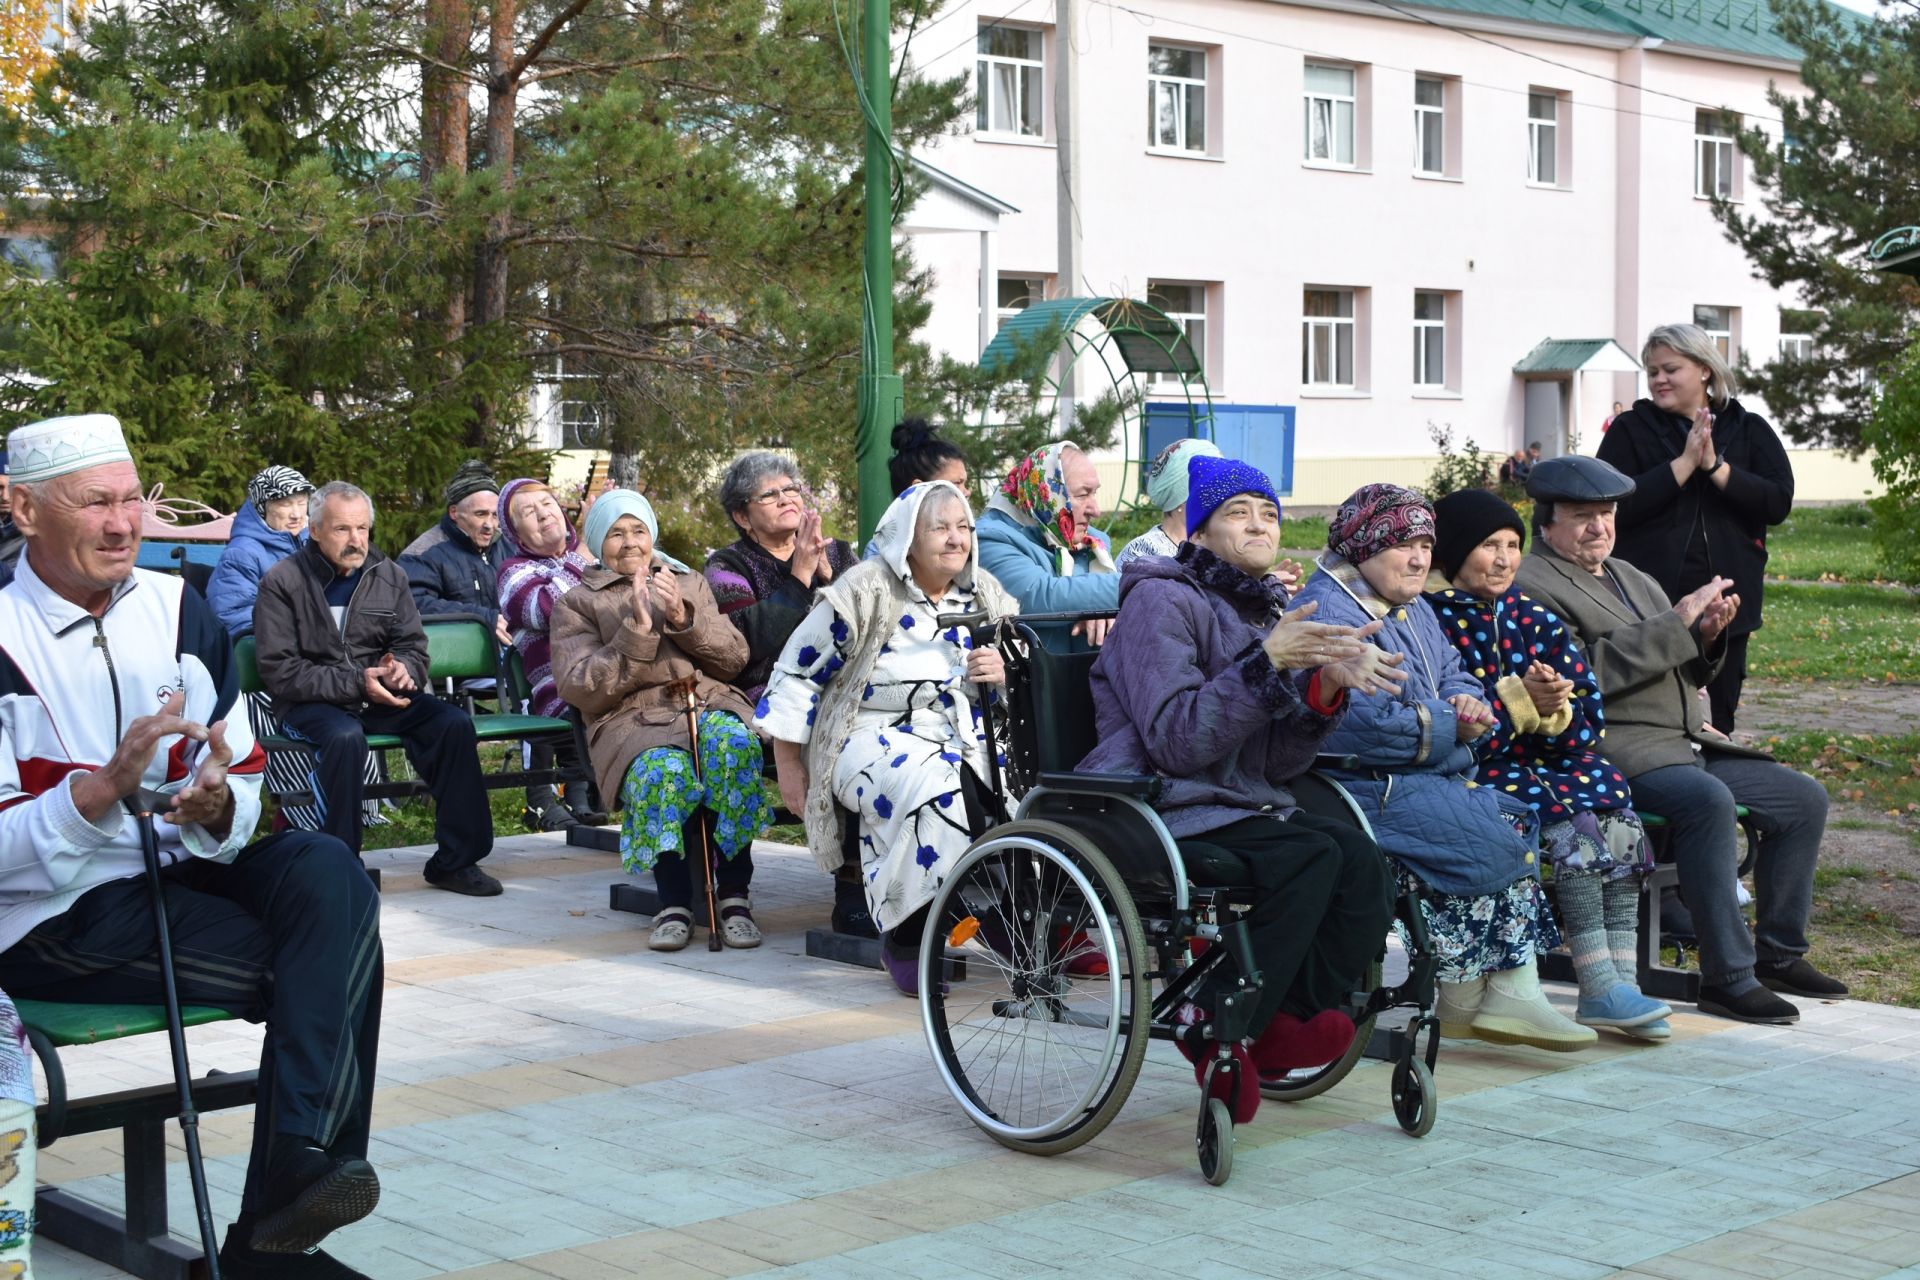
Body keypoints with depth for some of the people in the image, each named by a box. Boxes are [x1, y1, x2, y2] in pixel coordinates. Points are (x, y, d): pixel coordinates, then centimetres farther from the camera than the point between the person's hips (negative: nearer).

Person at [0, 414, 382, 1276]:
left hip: (188, 870, 6)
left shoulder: (177, 609, 9)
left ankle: (285, 1205, -28)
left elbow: (246, 780, 10)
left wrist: (218, 805, -14)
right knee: (332, 960, -22)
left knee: (328, 868, -25)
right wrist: (109, 784, -28)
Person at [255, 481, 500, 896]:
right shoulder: (282, 582, -6)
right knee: (345, 736, -38)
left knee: (455, 724, -18)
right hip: (311, 703, -5)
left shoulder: (389, 576, 9)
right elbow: (280, 671, -12)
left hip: (380, 696, 5)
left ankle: (454, 861, -10)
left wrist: (402, 670, -13)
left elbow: (414, 647, 14)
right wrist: (356, 683, -21)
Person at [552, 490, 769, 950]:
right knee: (663, 772, -39)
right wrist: (636, 630, -8)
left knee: (736, 744, -35)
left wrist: (683, 618, -3)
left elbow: (735, 658, 14)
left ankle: (733, 895, -29)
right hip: (634, 720, -2)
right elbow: (580, 690, 2)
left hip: (712, 704, 2)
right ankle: (674, 903, -25)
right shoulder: (577, 603, 18)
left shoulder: (691, 583, 27)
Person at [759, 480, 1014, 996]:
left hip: (967, 735, 5)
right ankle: (905, 938, -24)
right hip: (878, 735, -5)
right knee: (933, 790, -38)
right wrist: (789, 767, -1)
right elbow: (798, 673, 1)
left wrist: (1005, 671, -5)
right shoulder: (866, 591, -2)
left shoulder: (983, 594, 14)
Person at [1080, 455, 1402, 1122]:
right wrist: (1267, 662, -22)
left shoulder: (1265, 614, 18)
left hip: (1243, 810, 7)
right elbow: (1177, 741, -18)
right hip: (1158, 816, -7)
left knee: (1362, 859, -20)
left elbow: (1277, 763, 8)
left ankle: (1287, 1023, -9)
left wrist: (1325, 688, -9)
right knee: (1311, 855, -29)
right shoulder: (1163, 601, -5)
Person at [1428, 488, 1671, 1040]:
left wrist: (1554, 711, -13)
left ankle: (1622, 979, -26)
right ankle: (1601, 988, -29)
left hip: (1544, 759, 5)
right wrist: (1519, 701, -20)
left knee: (1613, 805, -23)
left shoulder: (1531, 617, 13)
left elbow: (1588, 717, 9)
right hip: (1470, 772, -5)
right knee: (1567, 819, -29)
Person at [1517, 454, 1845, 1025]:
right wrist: (1677, 623, -18)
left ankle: (1780, 954, 11)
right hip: (1616, 751, -9)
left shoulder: (1631, 578, 23)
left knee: (1806, 798, 1)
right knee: (1710, 801, -34)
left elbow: (1683, 674, 25)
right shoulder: (1534, 587, -4)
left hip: (1689, 743, 9)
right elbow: (1583, 673, -19)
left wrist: (1706, 634, 2)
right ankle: (1727, 978, -29)